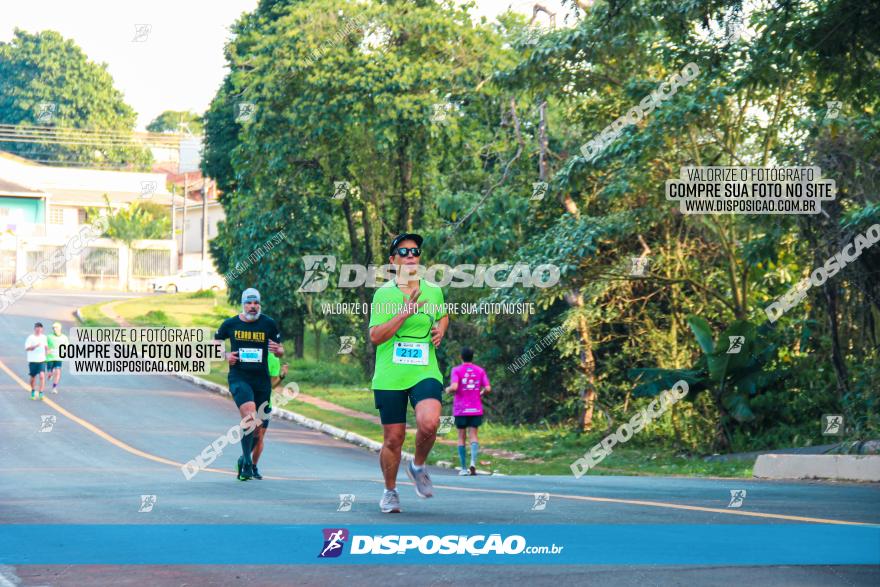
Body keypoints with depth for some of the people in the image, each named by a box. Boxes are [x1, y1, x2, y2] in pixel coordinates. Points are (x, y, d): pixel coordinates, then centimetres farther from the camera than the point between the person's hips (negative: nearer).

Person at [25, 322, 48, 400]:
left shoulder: (43, 337, 9)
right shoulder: (30, 337, -6)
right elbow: (27, 348, -15)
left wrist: (46, 347, -1)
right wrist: (35, 346, -28)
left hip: (42, 360, 2)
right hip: (32, 361, -2)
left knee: (42, 376, -16)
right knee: (33, 378, 9)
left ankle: (41, 393, -15)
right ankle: (33, 392, 33)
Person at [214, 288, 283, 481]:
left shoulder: (268, 324, 3)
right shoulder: (230, 324, 2)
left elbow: (280, 351, 12)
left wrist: (277, 349, -13)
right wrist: (226, 355, -4)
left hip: (262, 381, 3)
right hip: (239, 378, -3)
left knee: (260, 431, 7)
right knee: (250, 416, -27)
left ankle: (253, 465, 31)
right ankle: (246, 461, -16)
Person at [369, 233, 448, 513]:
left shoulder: (433, 290, 8)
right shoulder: (384, 293, -3)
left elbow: (443, 316, 29)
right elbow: (375, 336, -12)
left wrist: (440, 330, 7)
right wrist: (405, 312, -20)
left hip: (425, 372, 1)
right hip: (390, 377, -1)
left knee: (429, 422, -25)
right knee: (393, 439, 3)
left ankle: (418, 466, 5)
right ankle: (390, 491, 27)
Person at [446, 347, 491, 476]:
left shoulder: (456, 370, -3)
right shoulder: (480, 371, 4)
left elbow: (454, 387, -17)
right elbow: (488, 388, -3)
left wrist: (448, 390, 4)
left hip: (460, 409, -1)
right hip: (476, 409, 1)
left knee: (461, 437, 7)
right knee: (473, 435, 3)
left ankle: (463, 468, 6)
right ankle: (473, 462, -19)